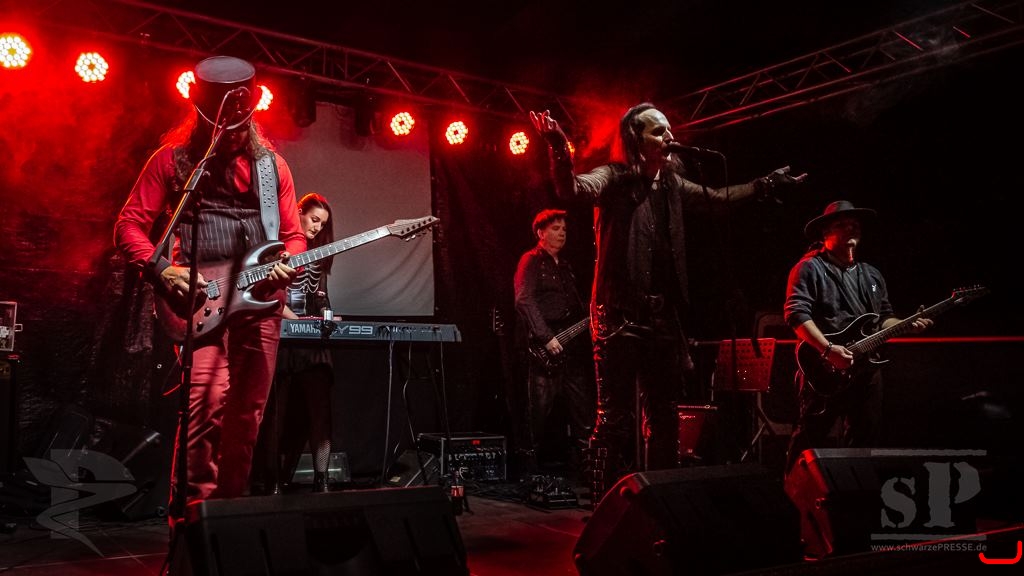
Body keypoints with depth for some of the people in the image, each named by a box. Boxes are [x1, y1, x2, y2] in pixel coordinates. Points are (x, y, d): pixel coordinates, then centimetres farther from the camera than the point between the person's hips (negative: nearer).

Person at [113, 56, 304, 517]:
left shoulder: (271, 165, 12)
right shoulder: (173, 159, 4)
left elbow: (293, 234, 14)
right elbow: (129, 225, 3)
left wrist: (288, 265, -7)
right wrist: (161, 269, -13)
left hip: (260, 299, 4)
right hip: (199, 300, -3)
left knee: (247, 415, 6)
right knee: (207, 403, -19)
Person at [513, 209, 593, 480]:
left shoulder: (564, 265, 22)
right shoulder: (531, 261, -3)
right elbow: (524, 301, -16)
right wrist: (546, 337, -21)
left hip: (571, 346, 8)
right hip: (544, 349, -8)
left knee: (583, 405, 6)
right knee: (540, 408, -4)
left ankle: (582, 464, 13)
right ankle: (533, 465, 7)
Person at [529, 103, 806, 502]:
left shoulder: (673, 185, 14)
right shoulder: (614, 178, -5)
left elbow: (719, 196, 32)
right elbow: (572, 188, -25)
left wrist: (768, 184, 37)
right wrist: (559, 148, -43)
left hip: (663, 316, 7)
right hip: (619, 316, -7)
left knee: (663, 416, 13)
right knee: (616, 418, -7)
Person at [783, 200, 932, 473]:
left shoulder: (871, 275, 20)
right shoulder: (810, 268, -4)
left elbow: (884, 318, 24)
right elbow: (797, 313, -15)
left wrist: (907, 325, 3)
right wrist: (828, 349, -22)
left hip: (866, 369, 7)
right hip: (824, 371, -7)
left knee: (864, 441, 12)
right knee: (809, 439, -7)